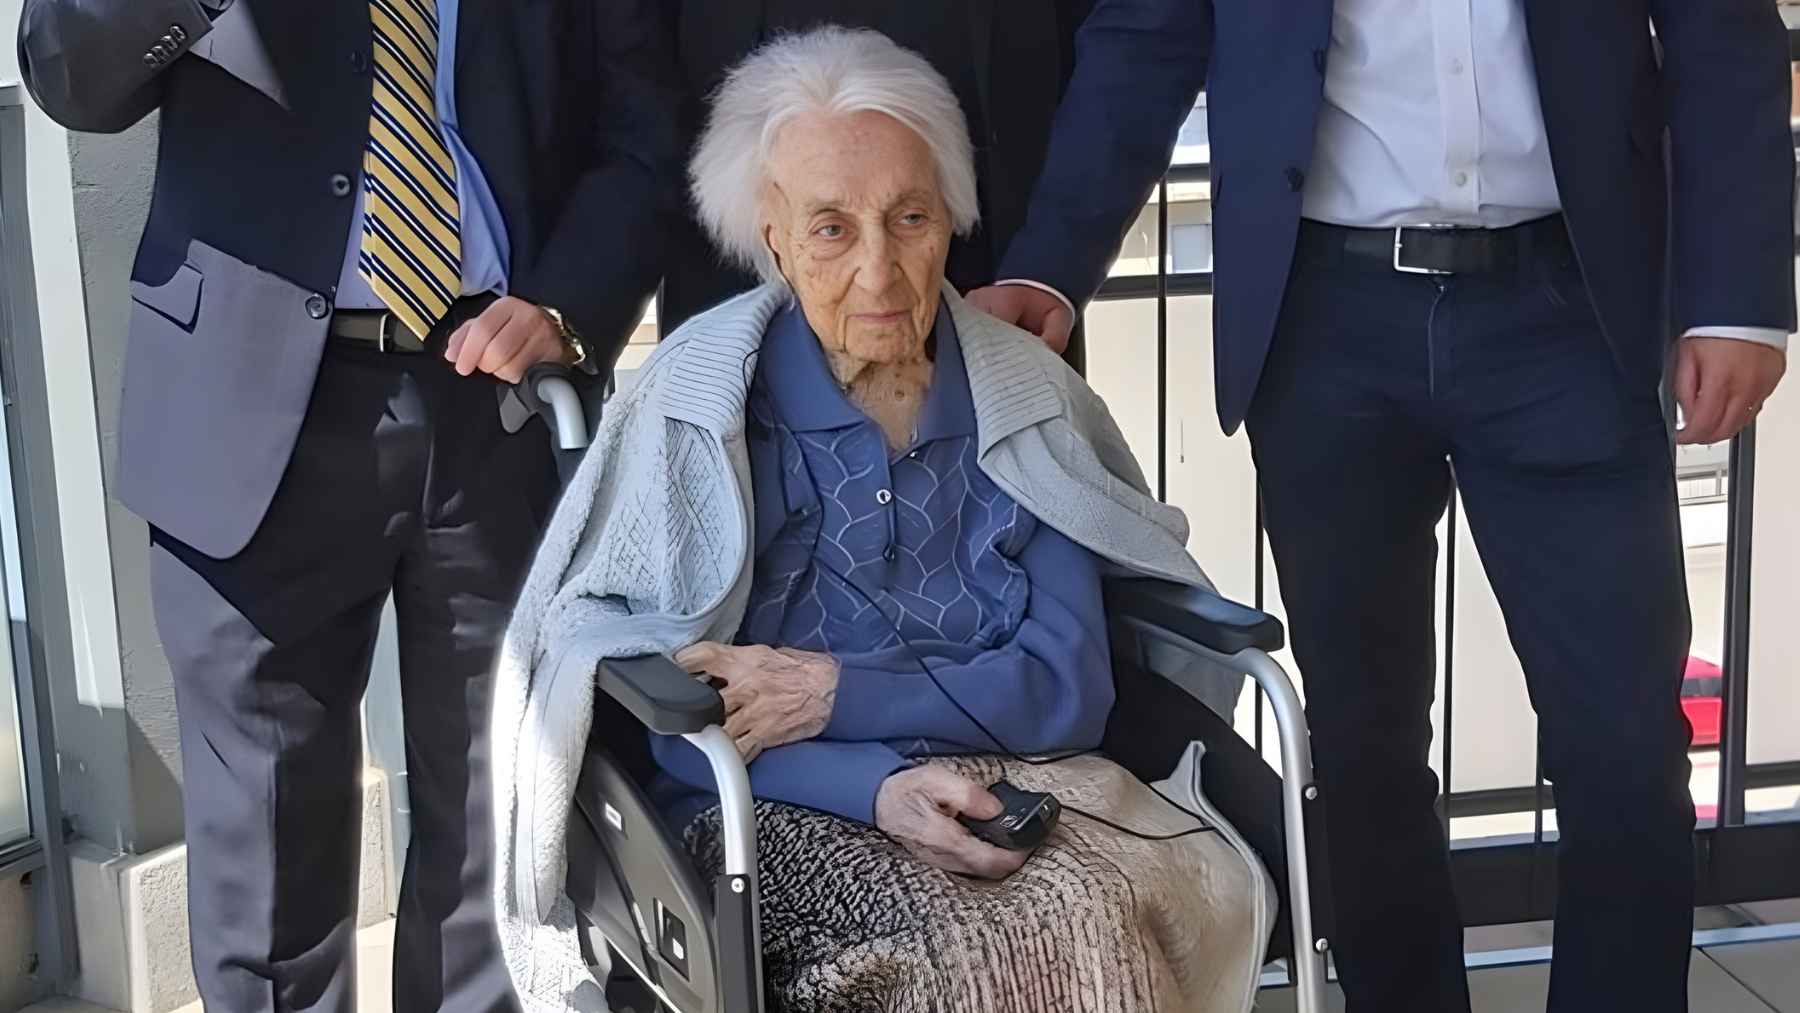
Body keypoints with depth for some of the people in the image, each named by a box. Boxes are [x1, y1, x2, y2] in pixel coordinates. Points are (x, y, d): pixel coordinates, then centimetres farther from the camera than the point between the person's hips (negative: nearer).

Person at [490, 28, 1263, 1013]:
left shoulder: (1025, 395, 7)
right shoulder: (694, 405, -2)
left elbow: (1069, 688, 0)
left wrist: (841, 695, -14)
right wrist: (879, 786, -21)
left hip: (1004, 778, 3)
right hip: (777, 809, -3)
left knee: (1096, 922, -29)